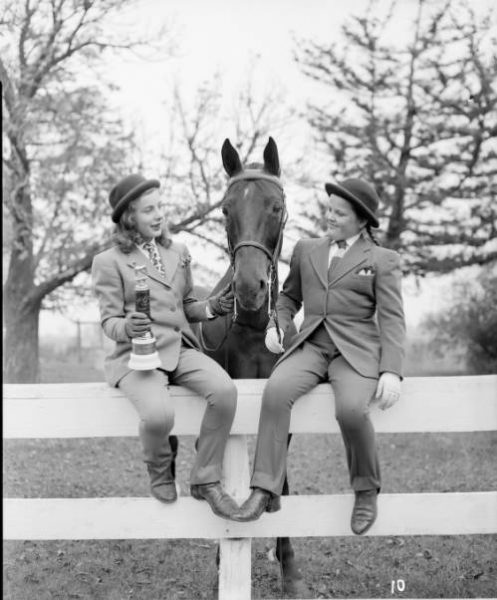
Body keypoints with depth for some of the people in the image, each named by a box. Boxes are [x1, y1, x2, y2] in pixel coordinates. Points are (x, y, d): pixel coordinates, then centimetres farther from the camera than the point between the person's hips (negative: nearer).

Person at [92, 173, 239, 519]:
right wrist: (127, 328, -24)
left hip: (181, 350, 4)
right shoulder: (109, 262, 2)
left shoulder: (178, 253, 16)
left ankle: (206, 480, -10)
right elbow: (109, 320, 0)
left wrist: (212, 308, 2)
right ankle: (160, 473, 3)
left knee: (225, 390, -27)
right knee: (158, 414, -34)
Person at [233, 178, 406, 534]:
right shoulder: (307, 250, 18)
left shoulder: (383, 261, 7)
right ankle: (265, 490, -25)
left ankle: (366, 491, -6)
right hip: (310, 346, 3)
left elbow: (392, 320, 0)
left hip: (356, 352, -3)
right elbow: (290, 296, 27)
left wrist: (392, 372, -14)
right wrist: (276, 325, 5)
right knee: (276, 391, -29)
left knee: (351, 409, -33)